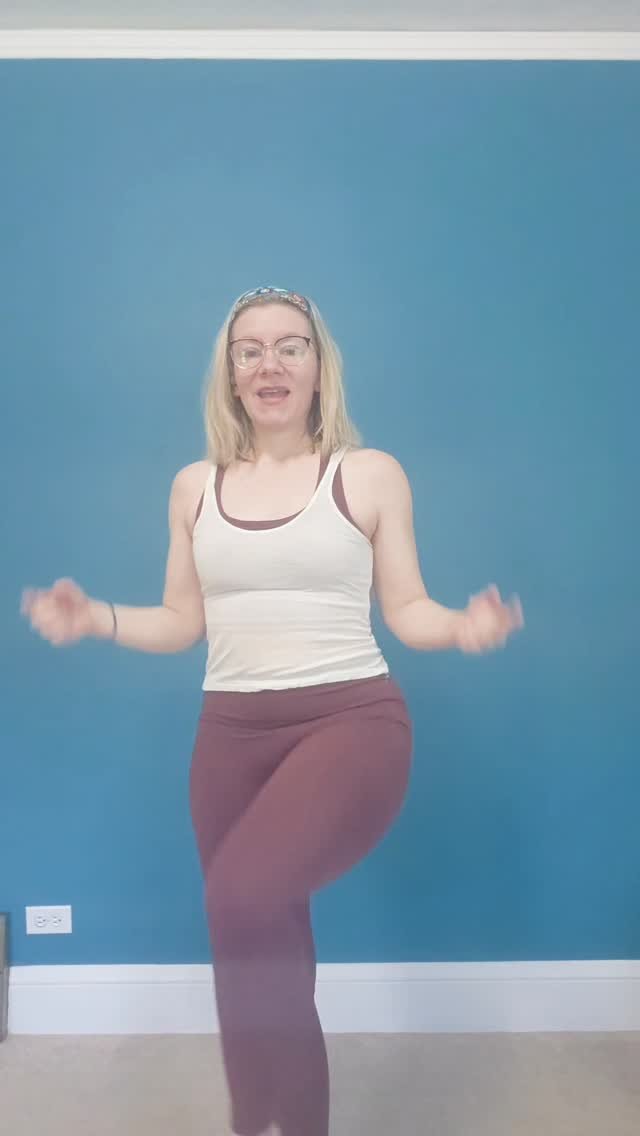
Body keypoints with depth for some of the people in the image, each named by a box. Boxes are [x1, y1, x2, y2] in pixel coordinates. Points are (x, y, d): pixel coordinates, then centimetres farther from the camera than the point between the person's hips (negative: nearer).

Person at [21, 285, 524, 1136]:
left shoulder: (371, 475, 0)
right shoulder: (195, 488, 9)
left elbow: (406, 610, 2)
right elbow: (183, 623, 11)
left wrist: (461, 626, -18)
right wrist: (98, 618, -4)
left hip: (351, 721, -4)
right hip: (230, 733, 4)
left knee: (243, 899, -26)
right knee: (259, 934, 12)